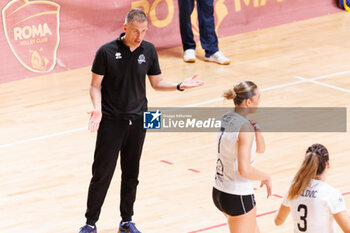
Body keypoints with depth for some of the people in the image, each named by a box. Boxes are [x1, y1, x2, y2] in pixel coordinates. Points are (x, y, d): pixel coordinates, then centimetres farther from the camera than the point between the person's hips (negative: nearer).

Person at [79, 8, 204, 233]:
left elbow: (157, 82, 11)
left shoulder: (149, 51, 1)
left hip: (137, 120, 4)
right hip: (111, 121, -4)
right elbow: (96, 85, -4)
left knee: (131, 174, 11)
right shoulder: (107, 52, -11)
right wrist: (97, 107, -21)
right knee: (102, 173, -2)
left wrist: (180, 86, -5)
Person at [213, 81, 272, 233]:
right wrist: (266, 177, -11)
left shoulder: (226, 118, 6)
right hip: (238, 197, -9)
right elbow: (244, 170, -27)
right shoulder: (245, 127, -21)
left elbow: (260, 148, 13)